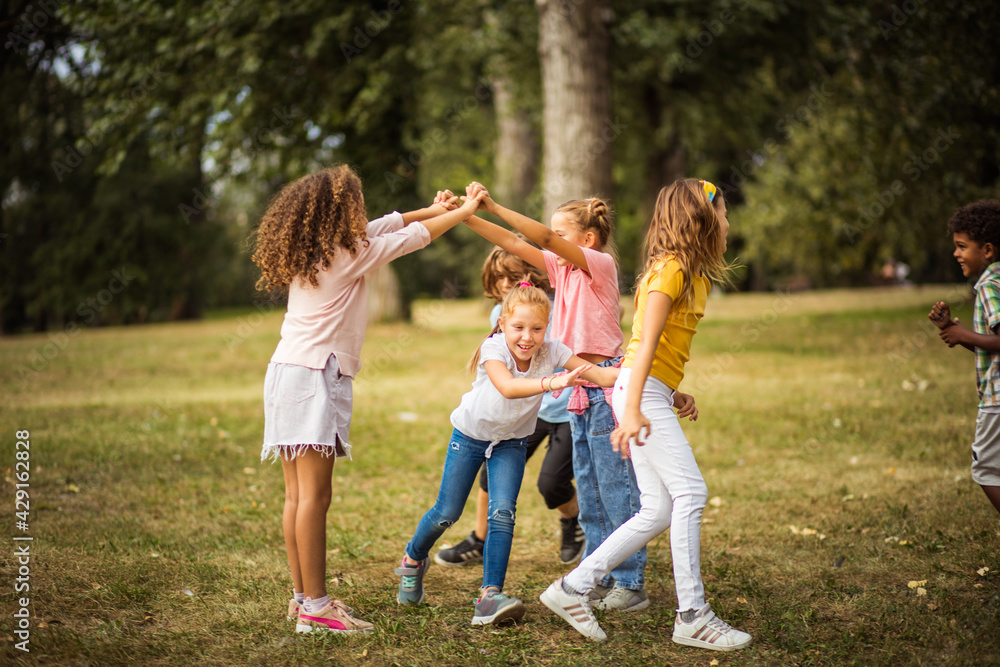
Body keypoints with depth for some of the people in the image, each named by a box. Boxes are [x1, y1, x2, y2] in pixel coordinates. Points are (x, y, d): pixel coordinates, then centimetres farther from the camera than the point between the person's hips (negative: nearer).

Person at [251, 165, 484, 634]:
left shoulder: (311, 253, 14)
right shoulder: (348, 254, -8)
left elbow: (385, 226, 26)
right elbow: (412, 238, 3)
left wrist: (432, 209, 32)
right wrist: (464, 211, 16)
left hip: (288, 372, 9)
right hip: (314, 378, -9)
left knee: (297, 496, 9)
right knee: (315, 495, -10)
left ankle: (302, 595, 14)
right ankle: (315, 606, -10)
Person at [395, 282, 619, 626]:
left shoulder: (551, 352, -23)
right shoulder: (494, 348, -32)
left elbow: (599, 374, -31)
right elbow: (508, 387, -52)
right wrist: (552, 383, -68)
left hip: (511, 443, 2)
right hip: (470, 434, -2)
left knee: (503, 513, -16)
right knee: (447, 512, 7)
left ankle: (490, 595, -14)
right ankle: (414, 559, 37)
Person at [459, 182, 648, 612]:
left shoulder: (600, 264, -9)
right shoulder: (564, 269, 13)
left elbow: (547, 238, -23)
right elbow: (514, 244, 8)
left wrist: (494, 206, -26)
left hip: (606, 385, -9)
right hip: (580, 388, 9)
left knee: (616, 488, -5)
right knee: (589, 491, 13)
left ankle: (630, 584, 0)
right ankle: (600, 578, 21)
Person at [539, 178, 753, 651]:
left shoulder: (690, 274, 19)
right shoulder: (670, 270, -11)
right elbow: (647, 342, -20)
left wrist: (673, 395, 11)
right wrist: (633, 410, -28)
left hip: (649, 391, 10)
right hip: (642, 390, -10)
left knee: (659, 510, 5)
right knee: (689, 491, -14)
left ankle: (573, 588, 10)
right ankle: (692, 616, -12)